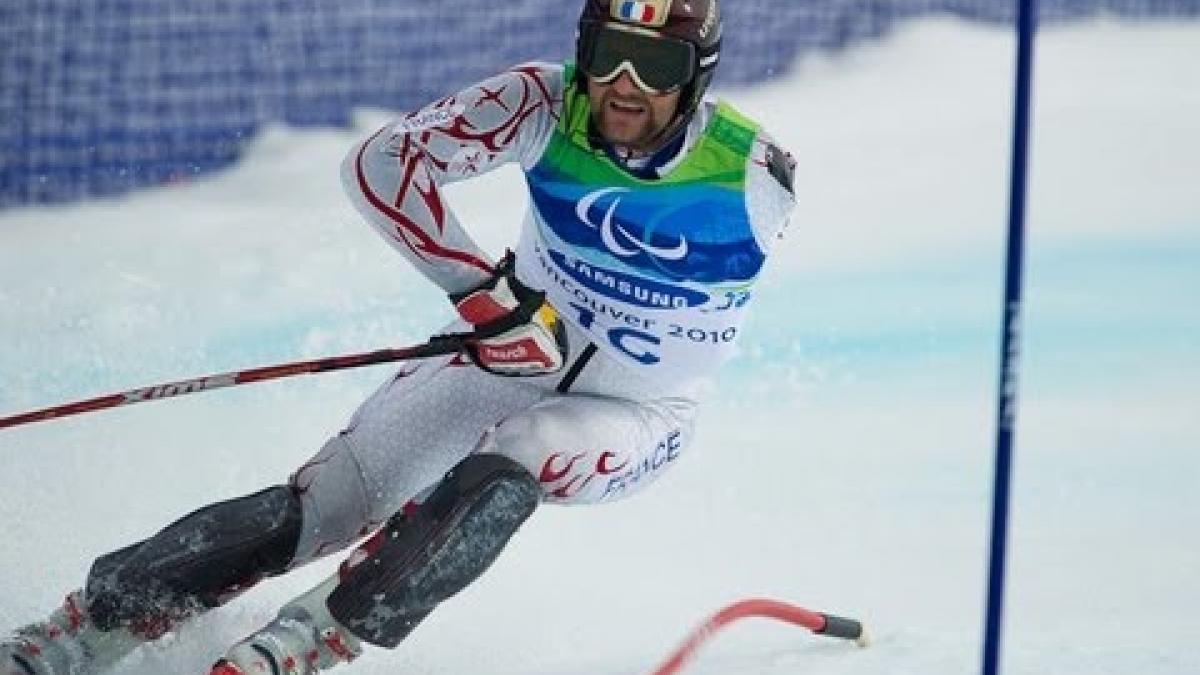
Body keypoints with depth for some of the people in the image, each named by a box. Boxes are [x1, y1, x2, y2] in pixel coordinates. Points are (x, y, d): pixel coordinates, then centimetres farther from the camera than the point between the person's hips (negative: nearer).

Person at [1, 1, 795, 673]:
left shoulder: (752, 174, -23)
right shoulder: (546, 105, -20)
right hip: (509, 359, 2)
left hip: (637, 418, -2)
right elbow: (383, 163, -27)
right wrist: (484, 289, -32)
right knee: (325, 503, -12)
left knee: (506, 466, -35)